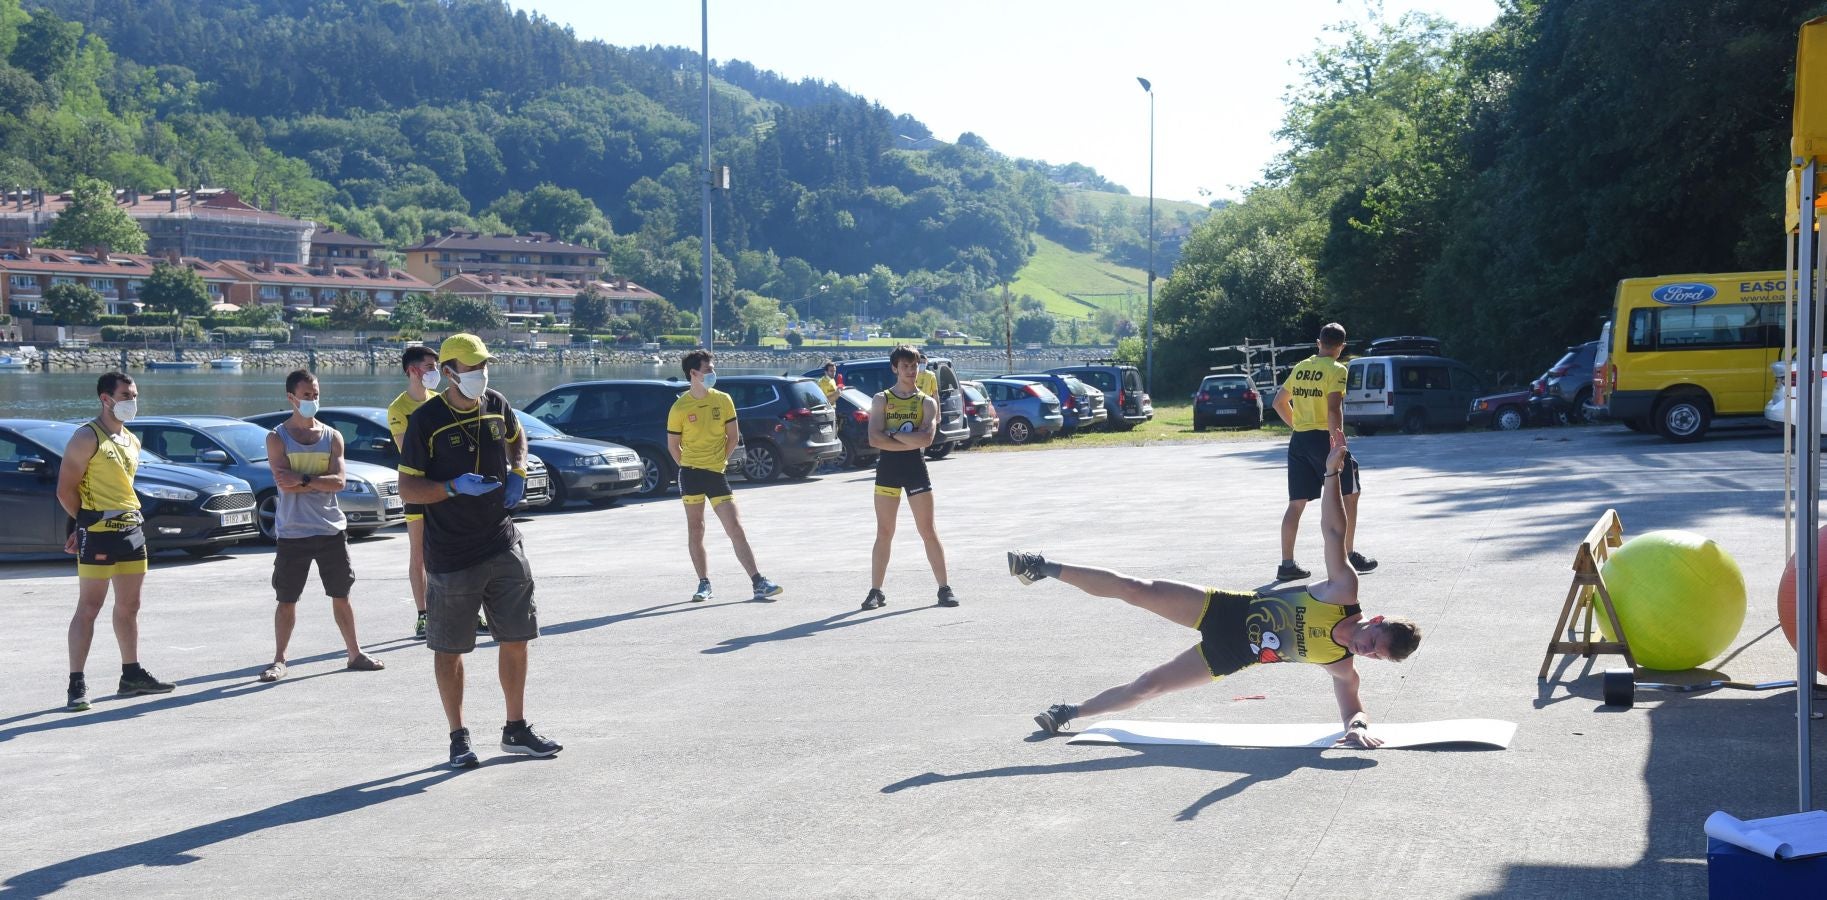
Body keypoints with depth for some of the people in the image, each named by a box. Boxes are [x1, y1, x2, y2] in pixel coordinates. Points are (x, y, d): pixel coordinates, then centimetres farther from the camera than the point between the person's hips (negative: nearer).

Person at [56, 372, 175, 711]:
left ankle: (132, 675, 23)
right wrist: (88, 522, 1)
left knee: (129, 606, 14)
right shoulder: (87, 438, -9)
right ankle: (77, 684, -5)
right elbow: (65, 490, -11)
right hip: (98, 533, -8)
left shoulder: (132, 442, 15)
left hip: (132, 529, 8)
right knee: (89, 607, -6)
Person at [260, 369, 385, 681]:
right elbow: (284, 482, -14)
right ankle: (279, 660, 13)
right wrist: (320, 482, -12)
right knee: (286, 600, 4)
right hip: (291, 532, -2)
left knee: (341, 595, 10)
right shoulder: (277, 438, -1)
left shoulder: (333, 437, 6)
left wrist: (303, 480, -18)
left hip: (331, 530, 2)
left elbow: (338, 481, -7)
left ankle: (355, 653, 19)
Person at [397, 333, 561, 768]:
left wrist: (517, 474, 7)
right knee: (449, 649, 5)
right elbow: (407, 488, -10)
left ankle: (516, 729, 22)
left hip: (502, 548, 5)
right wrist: (455, 487, -25)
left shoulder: (496, 406, 4)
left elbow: (517, 439, 26)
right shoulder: (426, 420, -12)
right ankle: (458, 738, 17)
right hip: (450, 558, -5)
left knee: (516, 638, 8)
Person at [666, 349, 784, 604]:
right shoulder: (680, 407, -5)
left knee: (736, 529, -4)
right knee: (695, 530, 5)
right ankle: (704, 584, 15)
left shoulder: (723, 400, 1)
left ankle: (758, 583, -7)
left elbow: (733, 436, 9)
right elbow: (673, 445, 5)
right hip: (690, 473, -1)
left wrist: (720, 460, 6)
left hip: (716, 472, 1)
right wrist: (688, 467, 4)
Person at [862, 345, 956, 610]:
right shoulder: (881, 400, 3)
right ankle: (876, 591, 9)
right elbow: (875, 439, -10)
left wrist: (893, 434, -13)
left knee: (928, 531, 1)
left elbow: (927, 438, -14)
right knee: (884, 533, 4)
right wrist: (911, 441, -13)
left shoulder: (927, 402, 4)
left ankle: (944, 588, 7)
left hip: (916, 468, 0)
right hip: (888, 468, 0)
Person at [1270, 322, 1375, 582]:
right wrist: (1338, 440, -25)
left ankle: (1287, 564, 3)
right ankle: (1350, 556, 14)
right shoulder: (1336, 370, -8)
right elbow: (1334, 409, -21)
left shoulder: (1300, 368, 11)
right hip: (1324, 438, -6)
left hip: (1298, 441, 6)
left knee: (1296, 503, 6)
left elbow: (1280, 402, 18)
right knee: (1349, 496, 11)